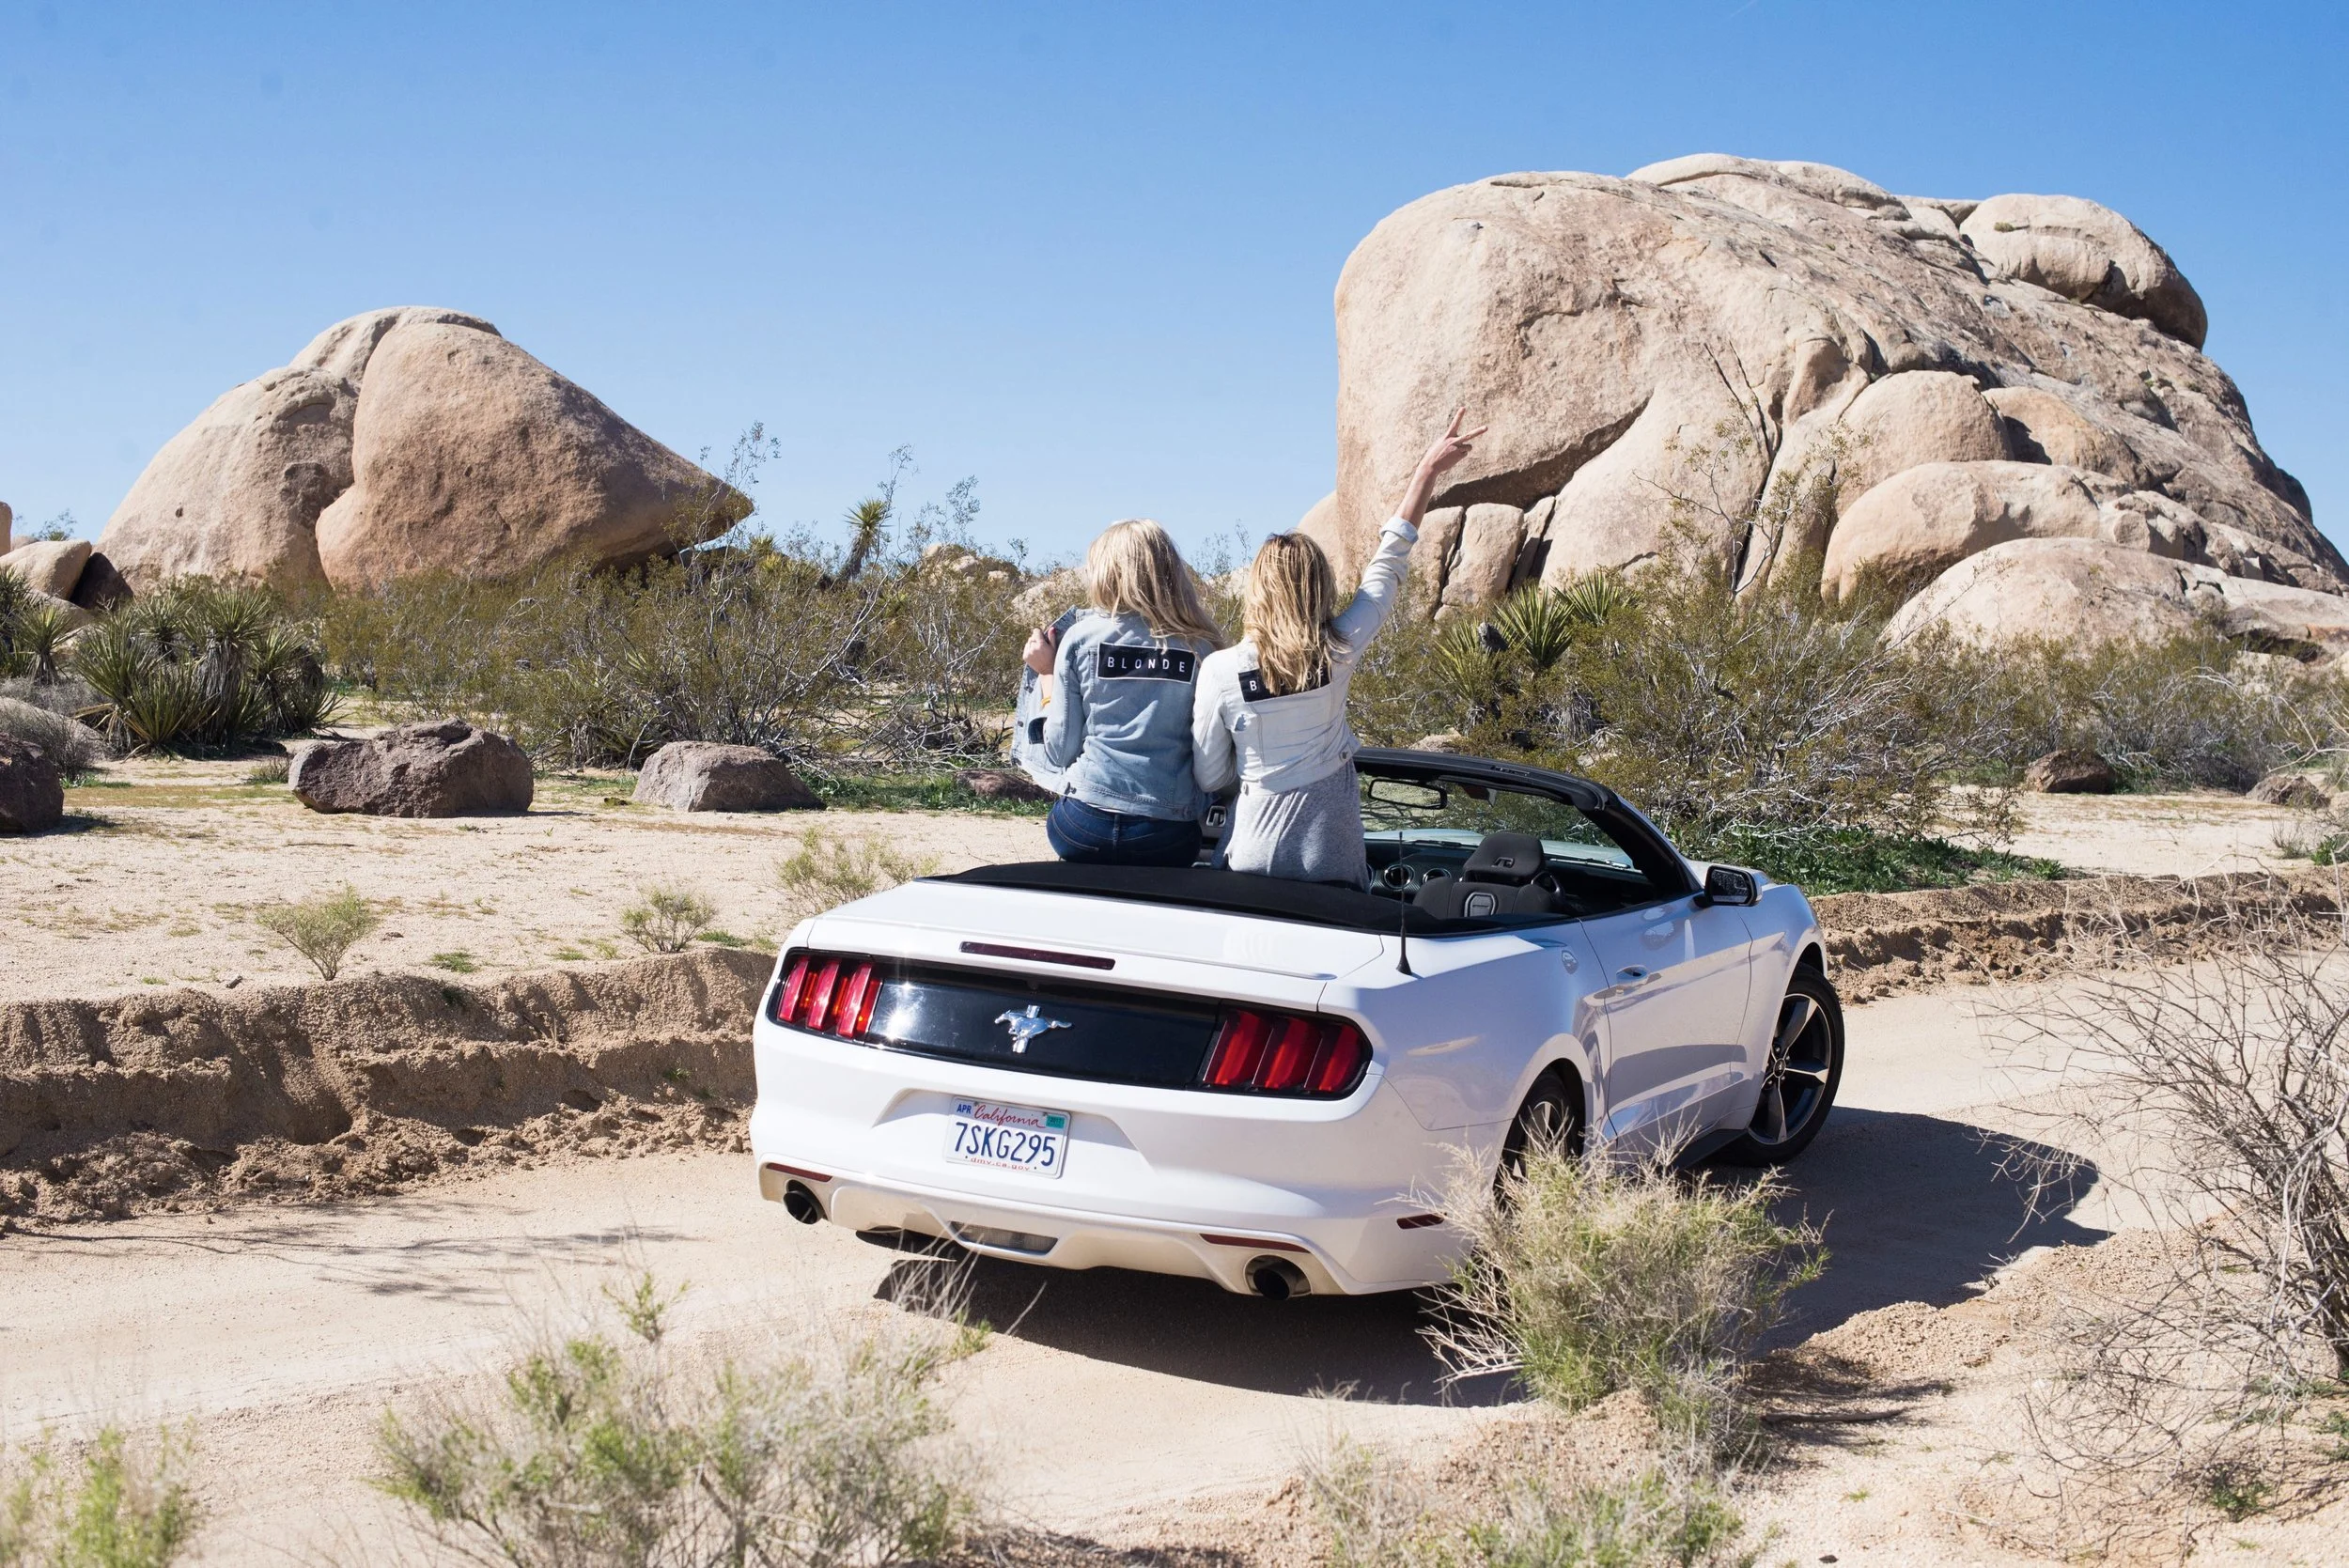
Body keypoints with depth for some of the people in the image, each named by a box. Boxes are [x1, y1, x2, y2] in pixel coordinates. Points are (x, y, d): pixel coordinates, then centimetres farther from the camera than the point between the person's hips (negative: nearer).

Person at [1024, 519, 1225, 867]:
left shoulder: (1081, 637, 0)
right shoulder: (1201, 647, 1)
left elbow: (1059, 753, 3)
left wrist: (1047, 675, 15)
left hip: (1084, 824, 0)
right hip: (1169, 836, 0)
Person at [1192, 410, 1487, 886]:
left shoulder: (1220, 671, -12)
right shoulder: (1339, 651, -10)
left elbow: (1208, 777, -4)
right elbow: (1389, 561, 2)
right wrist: (1429, 469, 9)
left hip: (1256, 856, -1)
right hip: (1335, 860, 1)